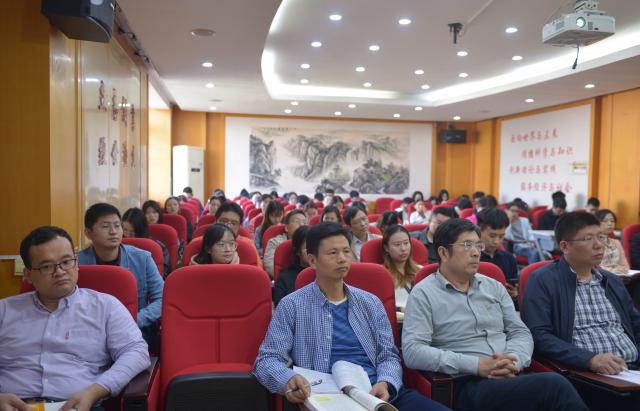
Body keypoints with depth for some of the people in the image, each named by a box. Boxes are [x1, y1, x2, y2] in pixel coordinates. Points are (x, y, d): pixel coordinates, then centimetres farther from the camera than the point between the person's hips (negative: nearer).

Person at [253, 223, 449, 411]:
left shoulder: (370, 303, 15)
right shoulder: (292, 306, 4)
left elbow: (388, 355, 12)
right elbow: (267, 359, 0)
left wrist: (385, 383, -11)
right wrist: (288, 379, -23)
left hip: (378, 391, 3)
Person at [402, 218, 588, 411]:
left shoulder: (494, 287, 16)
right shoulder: (424, 294, -3)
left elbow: (521, 332, 15)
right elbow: (412, 351, -12)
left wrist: (513, 361, -9)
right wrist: (475, 365, -18)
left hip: (511, 378, 6)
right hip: (468, 385, -5)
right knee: (554, 385, -27)